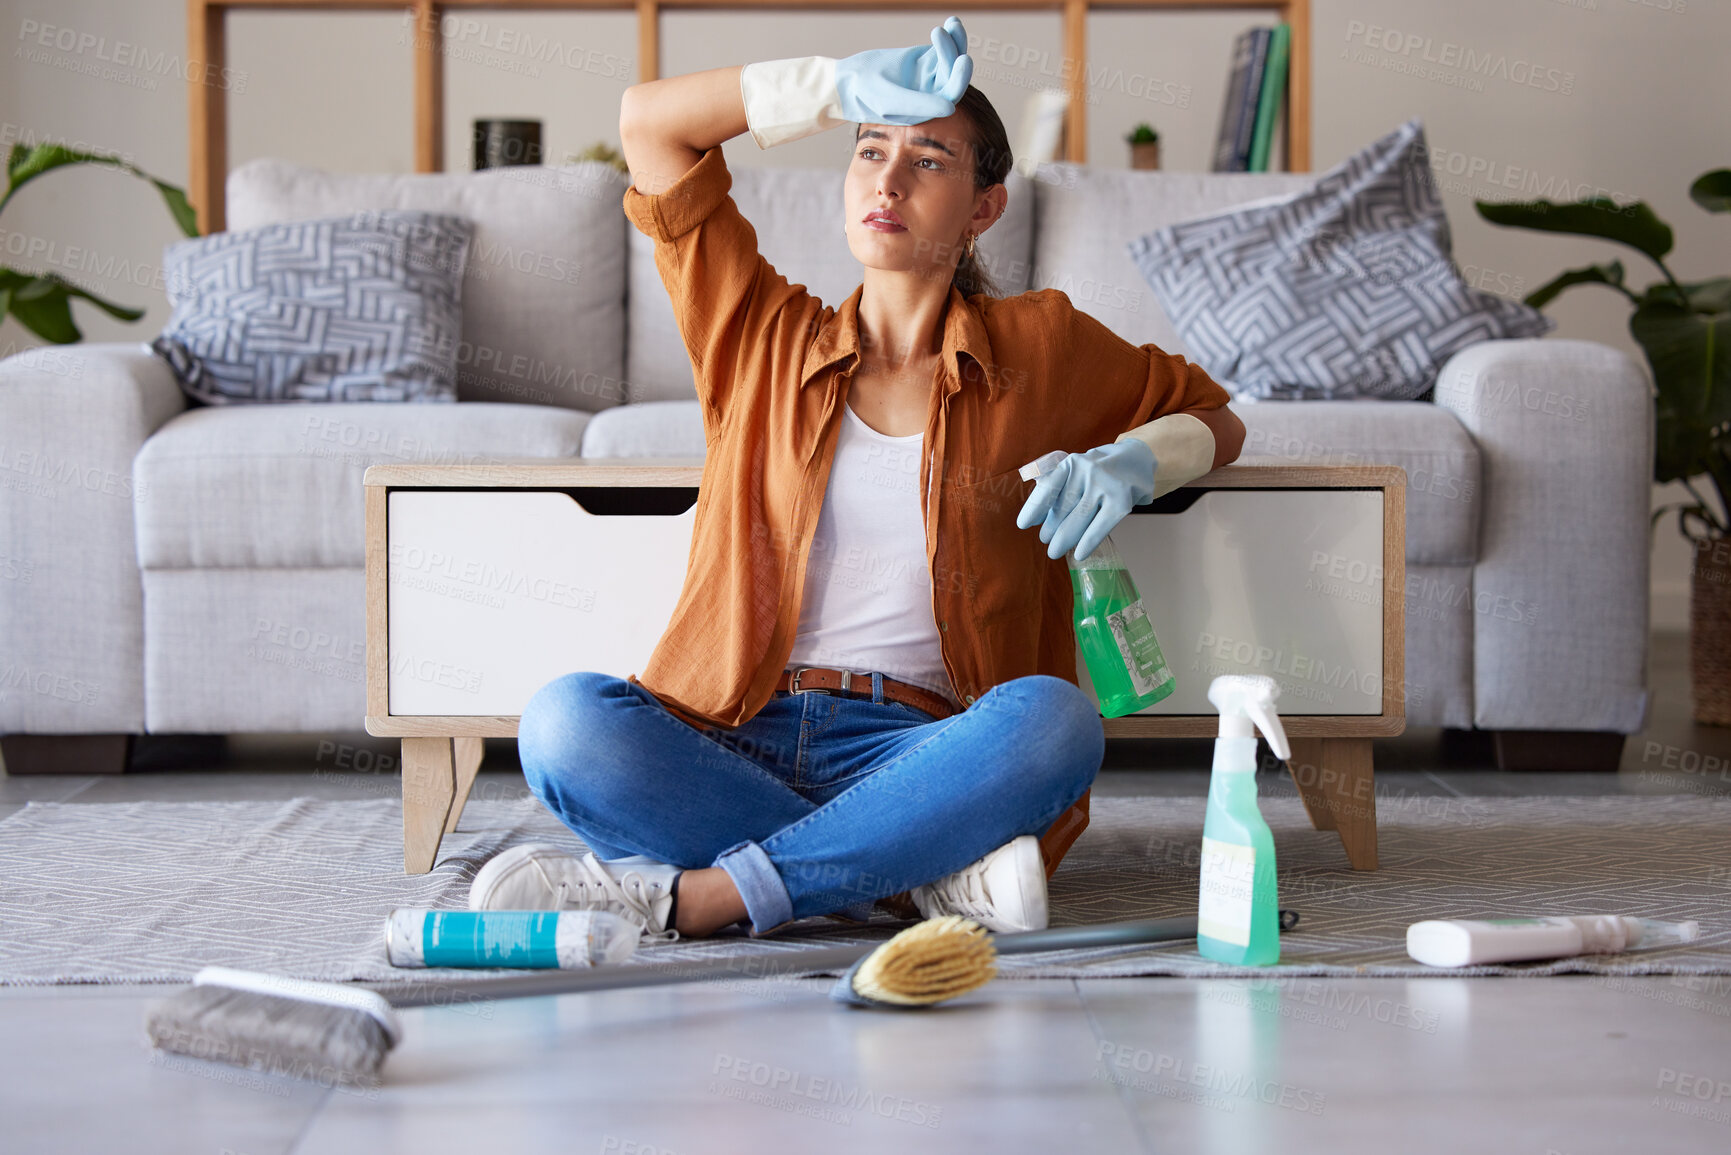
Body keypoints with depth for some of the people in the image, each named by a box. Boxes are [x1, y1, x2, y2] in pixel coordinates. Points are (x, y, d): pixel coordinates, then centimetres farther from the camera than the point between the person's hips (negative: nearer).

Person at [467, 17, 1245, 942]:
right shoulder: (765, 338, 17)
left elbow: (1214, 419, 28)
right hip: (728, 745, 1)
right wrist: (844, 87, 9)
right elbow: (647, 120, 16)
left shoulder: (1039, 347, 14)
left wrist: (1133, 463, 5)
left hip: (914, 757, -1)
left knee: (1053, 719, -35)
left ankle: (685, 897, -35)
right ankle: (930, 878, -29)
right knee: (564, 719, -31)